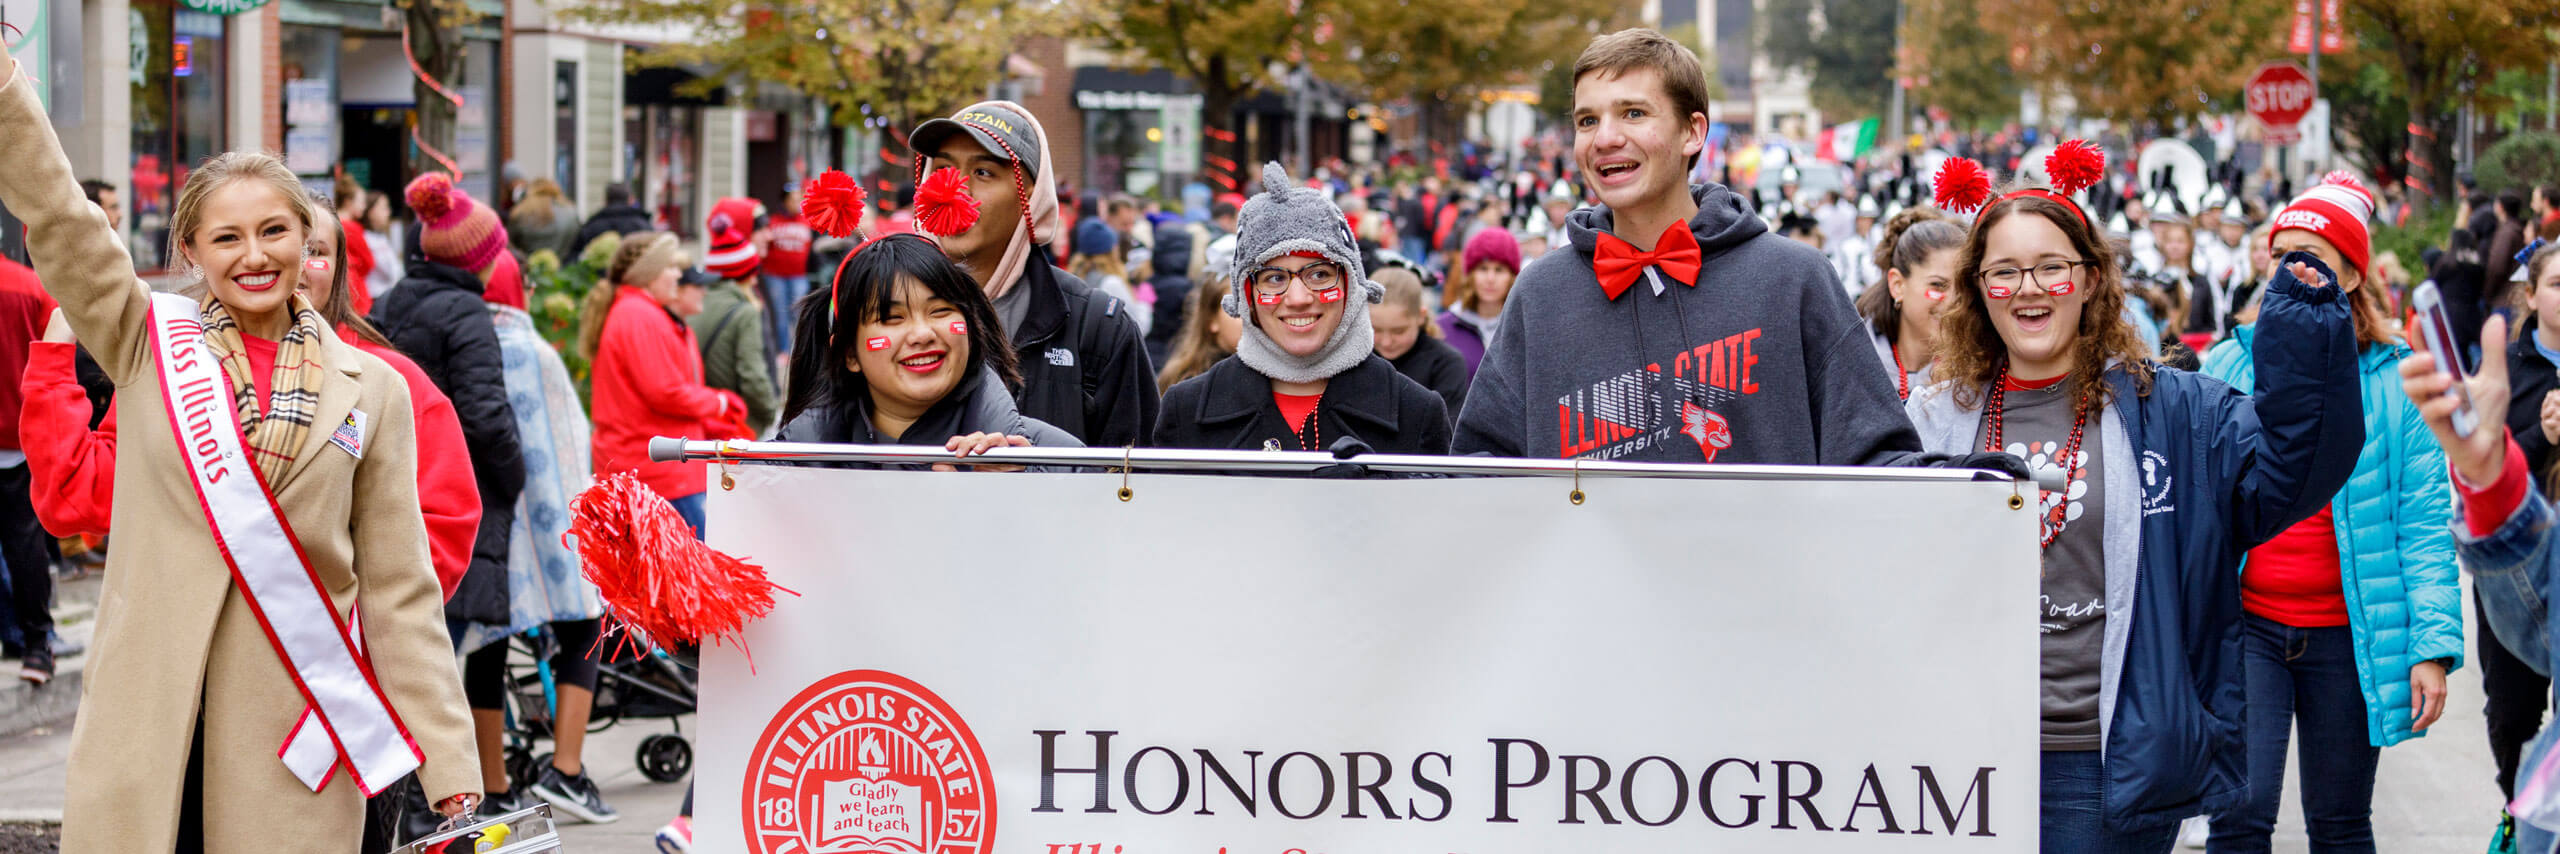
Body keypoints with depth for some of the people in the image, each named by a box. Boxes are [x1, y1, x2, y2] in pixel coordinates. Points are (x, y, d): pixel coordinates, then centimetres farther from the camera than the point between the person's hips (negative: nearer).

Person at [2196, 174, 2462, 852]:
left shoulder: (2395, 381, 1)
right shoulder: (2228, 367, 5)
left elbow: (2423, 522, -1)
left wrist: (2434, 644, -9)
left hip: (2347, 636, 0)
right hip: (2245, 626, 0)